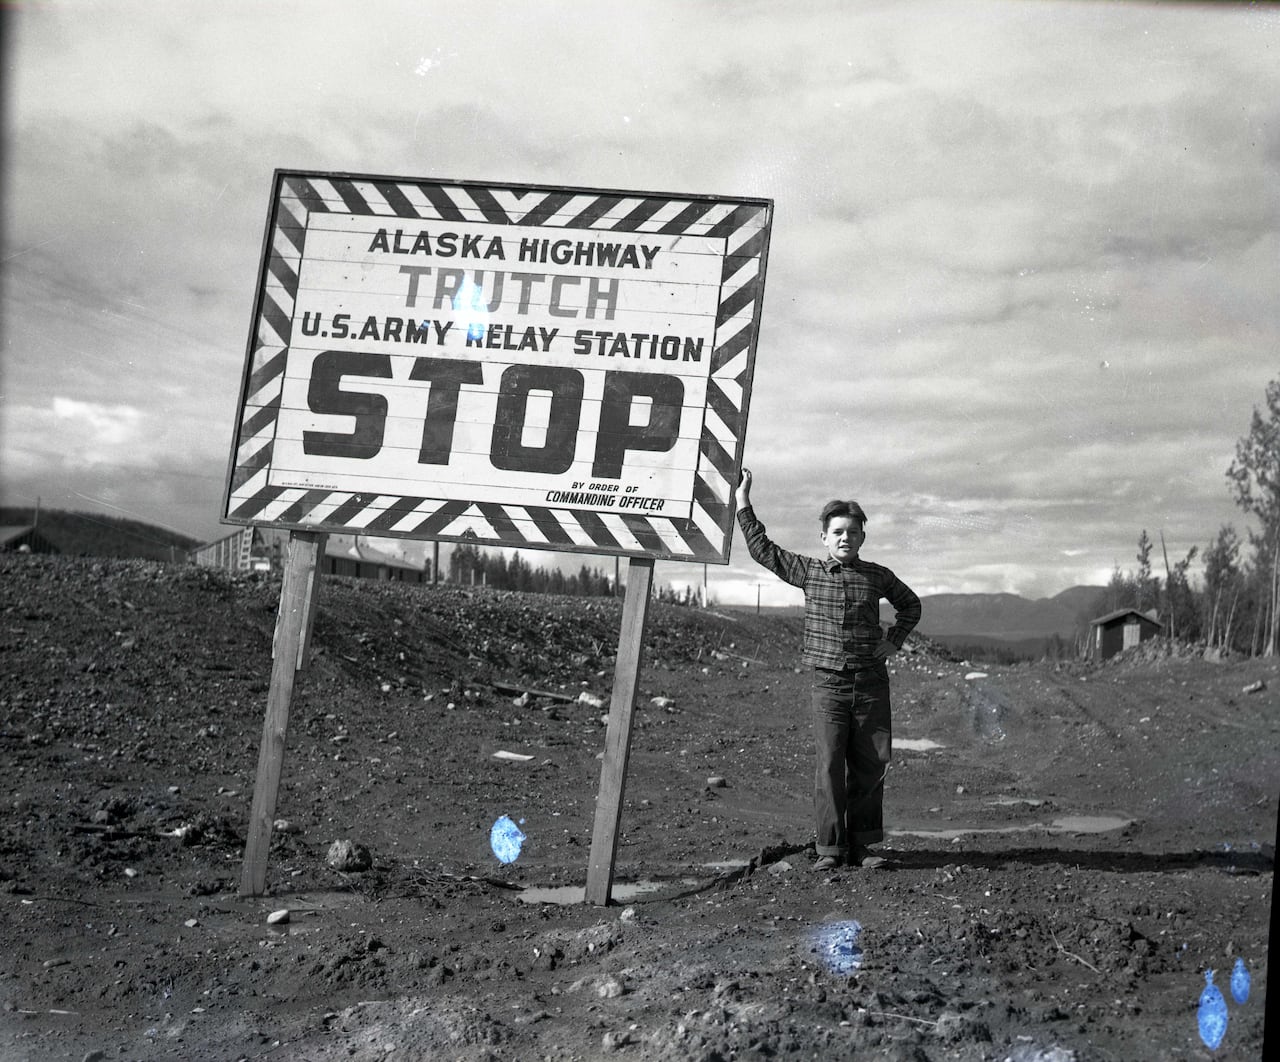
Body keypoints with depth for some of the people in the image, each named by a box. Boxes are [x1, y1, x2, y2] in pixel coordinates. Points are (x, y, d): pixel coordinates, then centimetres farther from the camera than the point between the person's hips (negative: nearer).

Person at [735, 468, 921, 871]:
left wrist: (894, 640, 10)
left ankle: (861, 845, 14)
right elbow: (763, 550, 8)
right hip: (829, 682, -2)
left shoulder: (878, 576, 7)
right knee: (829, 766, -6)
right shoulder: (808, 572, 4)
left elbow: (910, 605, 24)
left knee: (871, 765, 4)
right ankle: (830, 847, 2)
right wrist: (743, 505, 7)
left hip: (872, 682, 2)